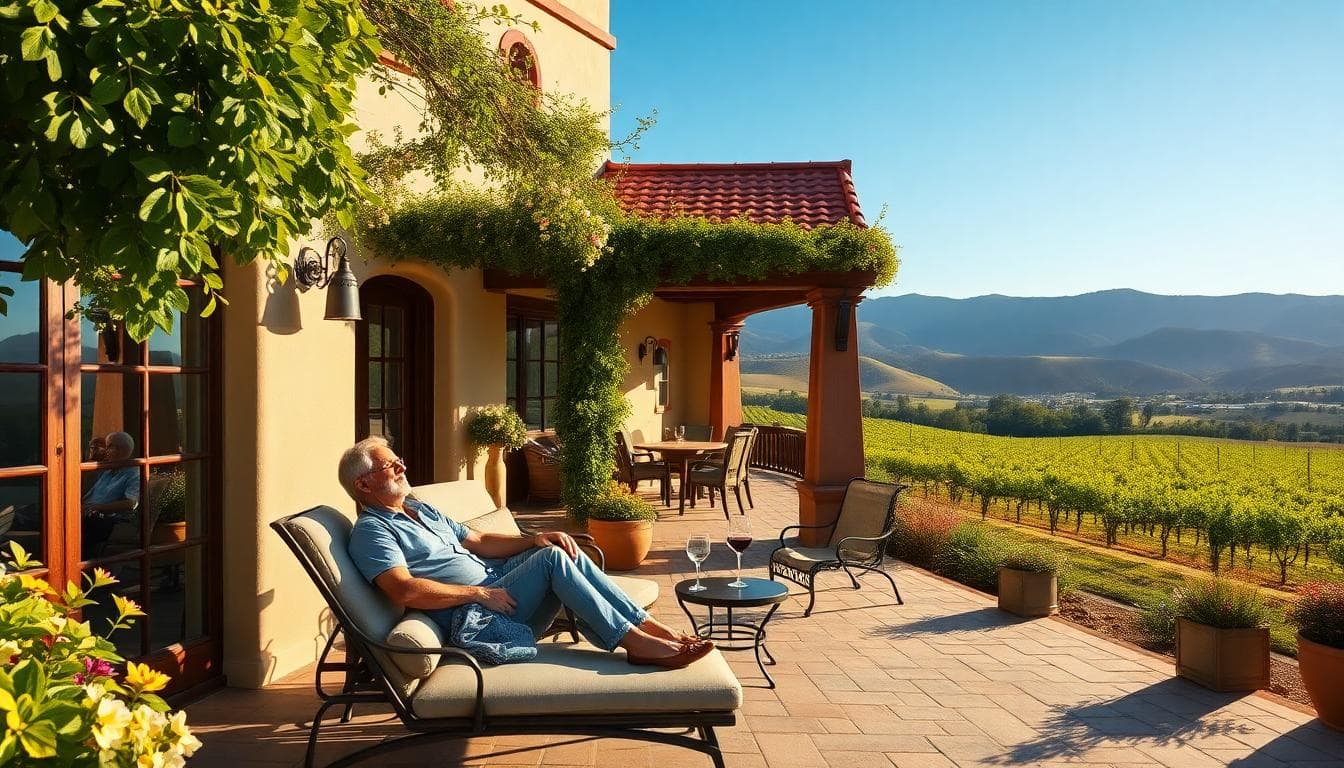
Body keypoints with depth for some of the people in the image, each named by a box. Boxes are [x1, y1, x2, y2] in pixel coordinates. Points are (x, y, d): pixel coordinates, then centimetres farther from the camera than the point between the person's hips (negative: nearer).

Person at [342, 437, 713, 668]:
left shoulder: (421, 510, 23)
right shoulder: (371, 530, -6)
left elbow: (477, 542, 21)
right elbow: (405, 591, -22)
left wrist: (534, 539, 4)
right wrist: (479, 593, -20)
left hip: (494, 585, 9)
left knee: (563, 551, -11)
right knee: (552, 558, -24)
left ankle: (649, 626, -13)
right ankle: (637, 642, -22)